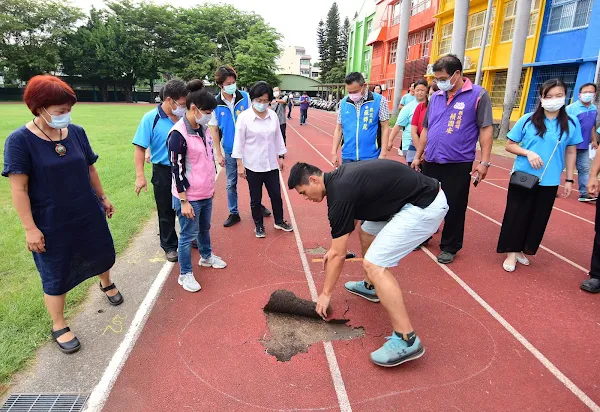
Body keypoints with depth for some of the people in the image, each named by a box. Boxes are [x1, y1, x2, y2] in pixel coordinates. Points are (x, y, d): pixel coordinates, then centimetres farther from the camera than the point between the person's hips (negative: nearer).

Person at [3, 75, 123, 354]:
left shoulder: (76, 132, -3)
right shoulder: (20, 140, -16)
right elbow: (19, 189, -16)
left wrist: (102, 198, 15)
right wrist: (30, 228, -17)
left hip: (88, 214, 5)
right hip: (51, 223, -4)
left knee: (101, 254, 22)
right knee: (56, 275, 10)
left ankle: (106, 284, 54)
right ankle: (59, 327, 30)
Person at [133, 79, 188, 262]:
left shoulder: (184, 118, -5)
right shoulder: (151, 118, -13)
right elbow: (140, 148, -13)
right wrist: (140, 176, -18)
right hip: (164, 172, -3)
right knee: (166, 211, 11)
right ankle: (169, 246, 29)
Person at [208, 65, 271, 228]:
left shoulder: (245, 97, -7)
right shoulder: (215, 104, -8)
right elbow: (214, 129, -2)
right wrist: (218, 154, -3)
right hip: (230, 150, 0)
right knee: (231, 184, 10)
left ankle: (257, 205, 35)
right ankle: (233, 214, 24)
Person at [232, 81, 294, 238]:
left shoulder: (273, 115, 0)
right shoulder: (244, 117, -10)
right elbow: (239, 142, -8)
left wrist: (280, 156, 12)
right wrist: (240, 165, -9)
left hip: (271, 164, 3)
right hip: (253, 166, -3)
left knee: (276, 195, 13)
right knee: (255, 198, 10)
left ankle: (279, 221, 33)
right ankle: (258, 225, 28)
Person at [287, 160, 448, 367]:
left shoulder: (340, 193, -18)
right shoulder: (339, 178, 9)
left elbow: (339, 255, -10)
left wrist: (326, 293, 1)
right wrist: (334, 248, 26)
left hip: (425, 206, -11)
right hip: (415, 196, 11)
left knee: (374, 265, -14)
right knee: (366, 231, 25)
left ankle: (407, 340, -9)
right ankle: (371, 287, 43)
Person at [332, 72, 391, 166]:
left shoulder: (379, 100, -5)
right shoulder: (343, 103, 4)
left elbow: (385, 129, -3)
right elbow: (339, 129, 10)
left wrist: (383, 154, -8)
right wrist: (334, 153, 5)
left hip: (371, 157, -2)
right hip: (348, 156, 3)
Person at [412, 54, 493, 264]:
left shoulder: (478, 95, -6)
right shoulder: (435, 97, 9)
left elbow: (486, 129, -8)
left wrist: (484, 162, -12)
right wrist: (417, 156, 15)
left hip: (458, 164, -5)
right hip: (431, 162, 5)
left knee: (454, 208, 6)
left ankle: (449, 247, 21)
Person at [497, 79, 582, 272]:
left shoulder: (571, 123, 0)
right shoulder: (528, 120, -5)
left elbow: (571, 153, 6)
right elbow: (509, 145, 0)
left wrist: (569, 180, 5)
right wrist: (528, 152, -17)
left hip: (549, 181, 2)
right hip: (523, 177, -2)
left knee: (539, 218, 10)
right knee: (516, 215, 3)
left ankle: (523, 250, 27)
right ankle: (511, 252, 15)